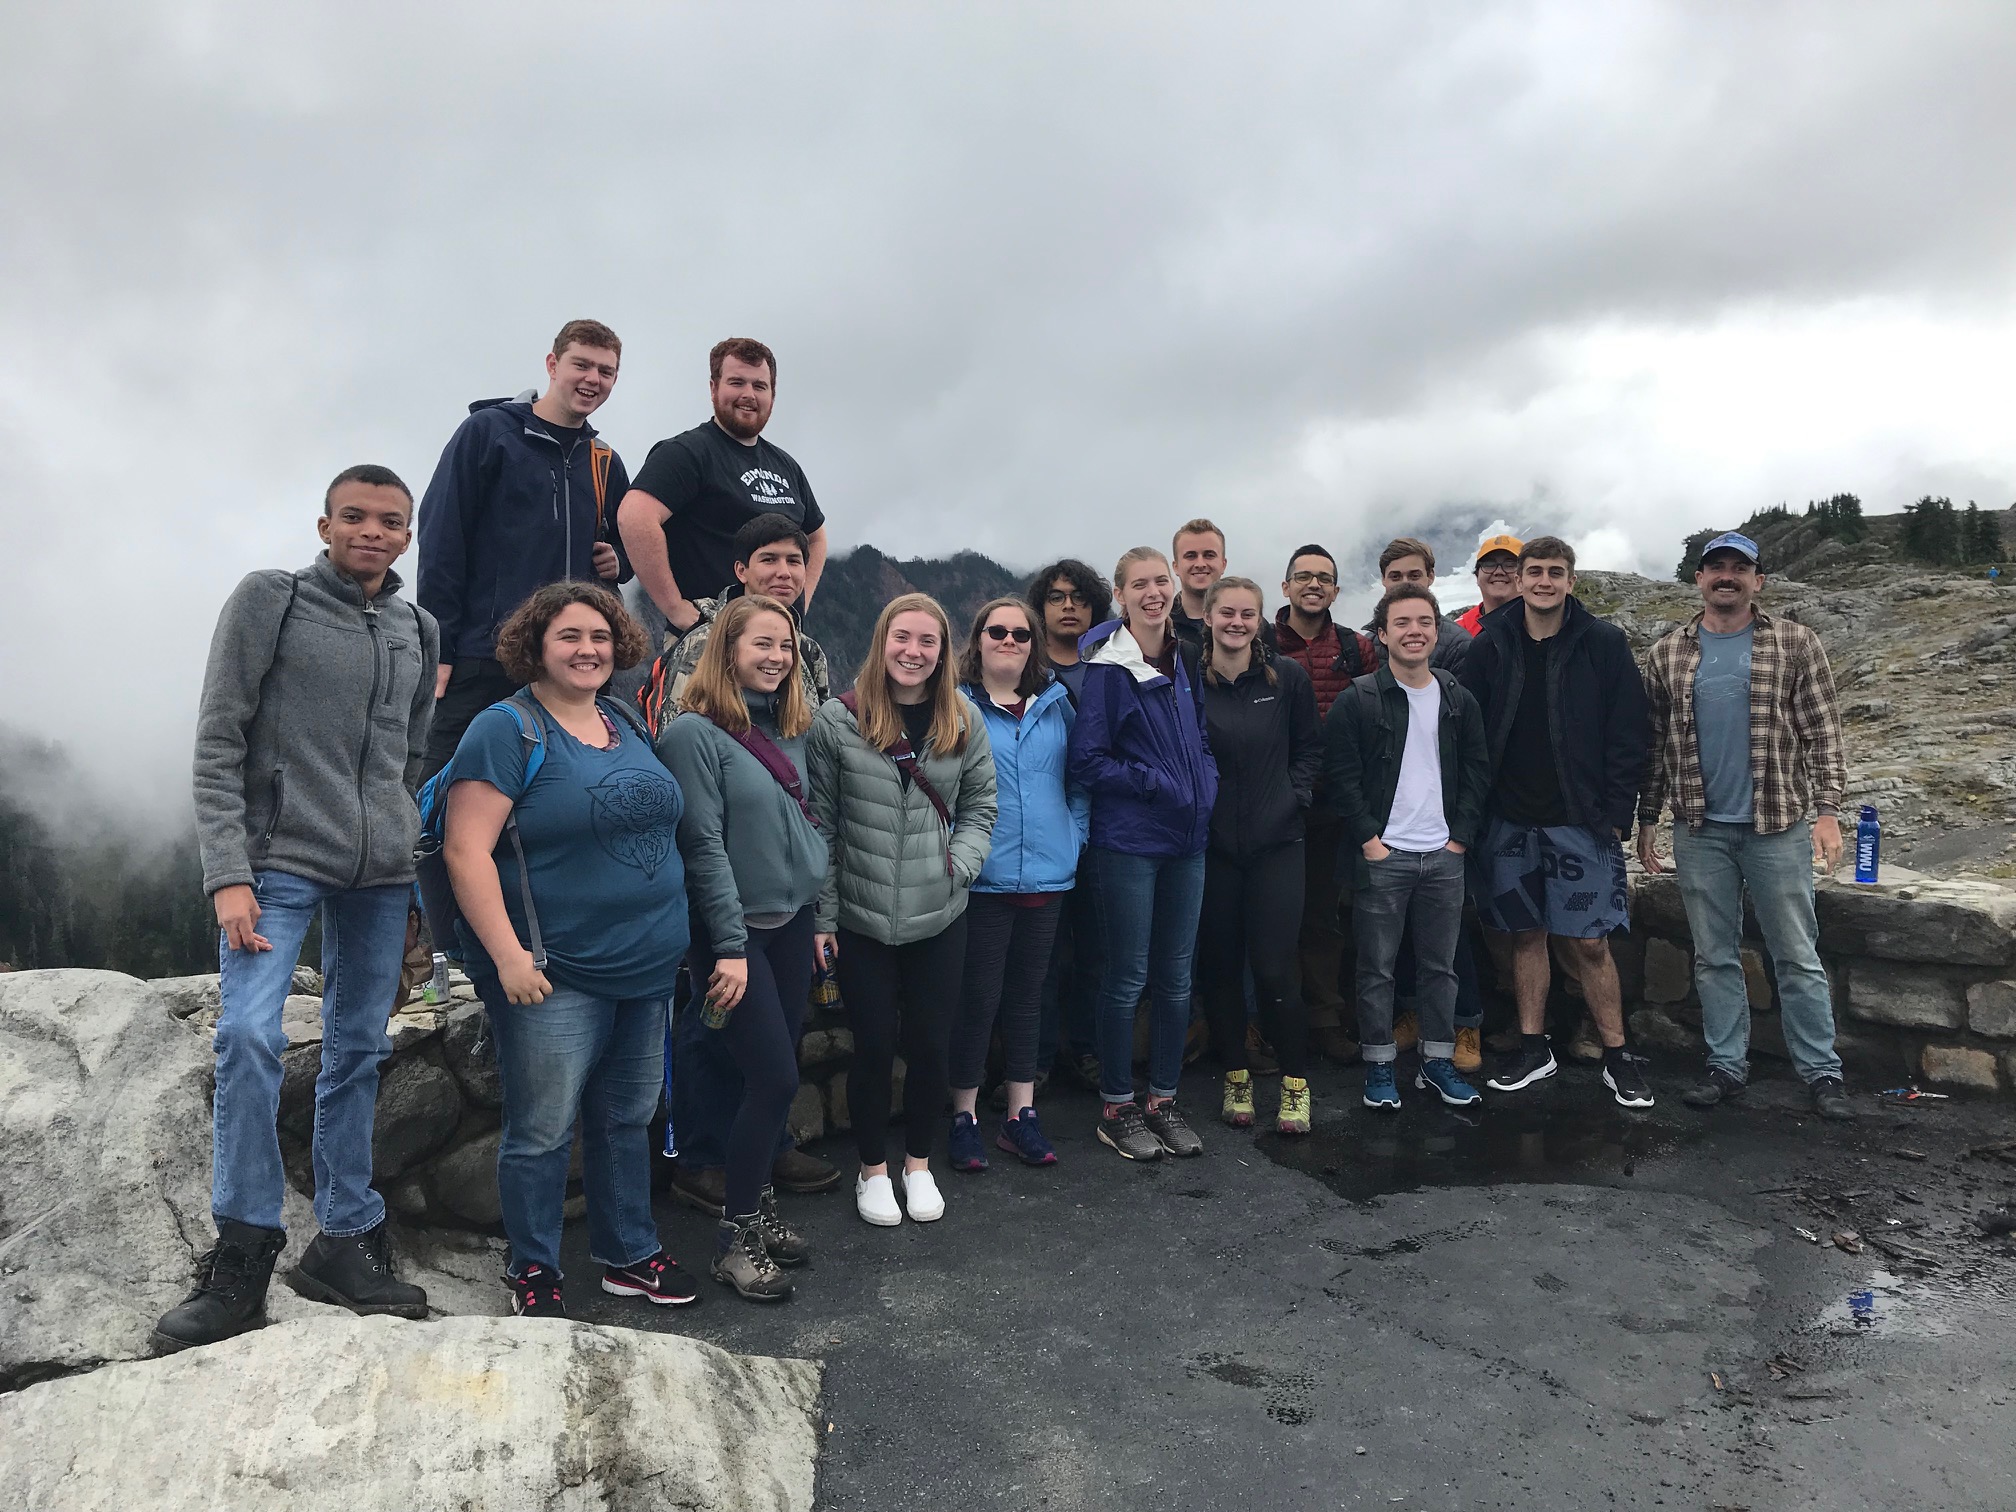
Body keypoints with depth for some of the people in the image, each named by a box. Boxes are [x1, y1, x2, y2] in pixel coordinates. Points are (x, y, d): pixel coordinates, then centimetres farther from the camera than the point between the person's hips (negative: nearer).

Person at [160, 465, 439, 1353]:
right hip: (280, 859, -4)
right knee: (250, 1034, -18)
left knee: (357, 1054, 6)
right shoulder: (268, 601, 1)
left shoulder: (417, 632, 14)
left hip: (380, 874, 4)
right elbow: (218, 745, -4)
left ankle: (346, 1243, 15)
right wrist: (228, 873, -13)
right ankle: (243, 1257, -7)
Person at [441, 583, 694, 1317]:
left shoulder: (631, 726, 11)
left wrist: (674, 937, 18)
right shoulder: (508, 730, -10)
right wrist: (509, 955, -21)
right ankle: (533, 1270, 22)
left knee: (628, 1118, 17)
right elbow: (465, 849, -16)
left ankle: (628, 1253, 32)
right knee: (542, 1130, 3)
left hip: (646, 967, 7)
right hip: (555, 973, -7)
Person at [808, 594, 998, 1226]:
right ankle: (873, 1168, 29)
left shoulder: (963, 723, 2)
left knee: (929, 1044, 11)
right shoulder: (837, 722, -6)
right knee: (874, 1045, 7)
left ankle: (918, 1161, 33)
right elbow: (819, 825, -3)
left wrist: (959, 862, -8)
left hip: (939, 918, 2)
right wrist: (823, 915, -5)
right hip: (861, 919, -2)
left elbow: (979, 808, 10)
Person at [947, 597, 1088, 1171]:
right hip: (984, 879, -4)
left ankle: (1021, 1116, 24)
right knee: (978, 997, 2)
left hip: (1047, 876, 4)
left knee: (1027, 994, 13)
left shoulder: (1057, 705, 10)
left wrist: (1075, 833, 4)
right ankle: (965, 1117, 18)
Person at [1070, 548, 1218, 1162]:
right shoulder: (1106, 669, -10)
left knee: (1175, 978, 12)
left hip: (1186, 841, 6)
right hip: (1128, 843, -6)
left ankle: (1163, 1099, 25)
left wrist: (1205, 783, 3)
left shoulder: (1184, 662, 10)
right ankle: (1116, 1107, 17)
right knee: (1126, 978, 2)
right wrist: (1158, 785, -16)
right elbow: (1087, 761, -12)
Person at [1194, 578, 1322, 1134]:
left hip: (1276, 841, -1)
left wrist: (1296, 795, -2)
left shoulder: (1287, 677, 1)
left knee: (1274, 968, -4)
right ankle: (1236, 1077, 25)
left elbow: (1310, 746, 10)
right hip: (1211, 844, 1)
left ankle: (1295, 1082, 15)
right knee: (1219, 966, 8)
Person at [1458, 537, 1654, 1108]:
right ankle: (1533, 1049, 23)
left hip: (1580, 821, -2)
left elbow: (1627, 736, -3)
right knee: (1526, 934, 10)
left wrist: (1614, 814, -8)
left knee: (1589, 942, 0)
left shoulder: (1603, 643, -3)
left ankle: (1616, 1057, 15)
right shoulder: (1491, 645, 3)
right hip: (1510, 821, 2)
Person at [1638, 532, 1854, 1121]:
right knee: (1714, 957, 8)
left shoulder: (1796, 645, 1)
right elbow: (1653, 742, 9)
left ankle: (1822, 1073, 14)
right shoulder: (1667, 654, 6)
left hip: (1778, 826, -2)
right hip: (1699, 830, 2)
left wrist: (1827, 812, -10)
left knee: (1798, 957, 4)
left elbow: (1823, 735, -1)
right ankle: (1727, 1067, 18)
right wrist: (1647, 818, 8)